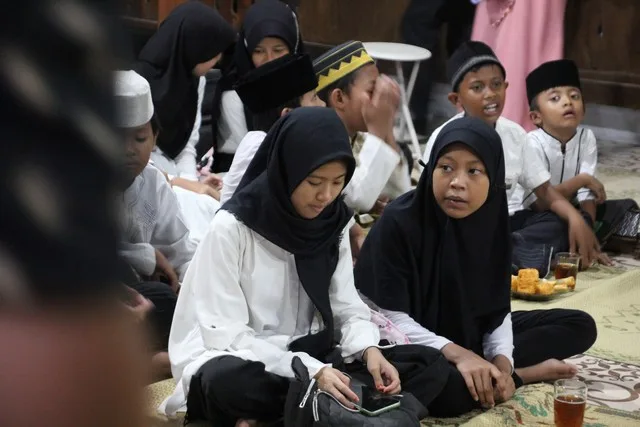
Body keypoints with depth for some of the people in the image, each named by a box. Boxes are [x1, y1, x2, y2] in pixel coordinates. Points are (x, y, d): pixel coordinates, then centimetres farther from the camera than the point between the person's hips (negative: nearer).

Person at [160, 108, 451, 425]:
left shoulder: (332, 226, 3)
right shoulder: (231, 228, -14)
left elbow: (348, 311, 4)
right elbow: (227, 336, -19)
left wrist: (369, 350, -19)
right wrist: (311, 371, -29)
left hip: (305, 358, 7)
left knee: (428, 366, -14)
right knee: (229, 380, -42)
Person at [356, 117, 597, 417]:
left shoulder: (490, 222, -5)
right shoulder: (399, 222, -22)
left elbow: (497, 309, -3)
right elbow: (390, 318, -22)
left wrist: (501, 361, -22)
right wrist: (457, 354, -31)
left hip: (471, 334, 6)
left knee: (580, 326, 2)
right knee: (448, 389, -40)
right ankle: (524, 373, -11)